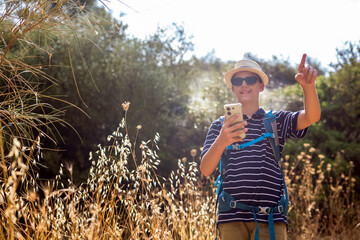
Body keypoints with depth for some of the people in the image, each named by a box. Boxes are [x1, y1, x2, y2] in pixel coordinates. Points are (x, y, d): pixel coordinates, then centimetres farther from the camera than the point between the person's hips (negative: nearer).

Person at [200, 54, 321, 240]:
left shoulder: (277, 120, 14)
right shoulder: (220, 125, 13)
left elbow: (311, 117, -5)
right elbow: (205, 170, -1)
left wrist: (308, 86, -26)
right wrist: (221, 141, -22)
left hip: (270, 219, 0)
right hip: (232, 219, 0)